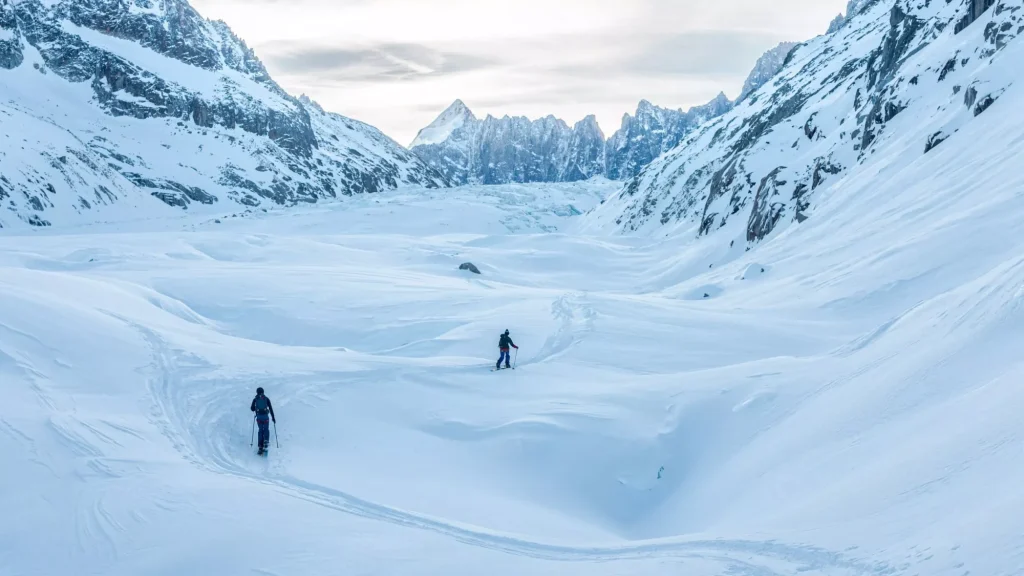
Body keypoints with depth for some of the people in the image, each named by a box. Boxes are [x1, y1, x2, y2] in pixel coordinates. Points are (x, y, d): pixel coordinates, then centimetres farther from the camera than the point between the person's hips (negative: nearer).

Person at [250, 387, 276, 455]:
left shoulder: (255, 399, 7)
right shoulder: (266, 399, 6)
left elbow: (252, 409, 7)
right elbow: (271, 408, 3)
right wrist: (273, 417, 6)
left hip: (259, 416, 1)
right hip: (265, 416, -1)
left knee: (261, 430, 13)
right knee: (266, 430, 12)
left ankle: (261, 446, 6)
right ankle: (266, 441, -14)